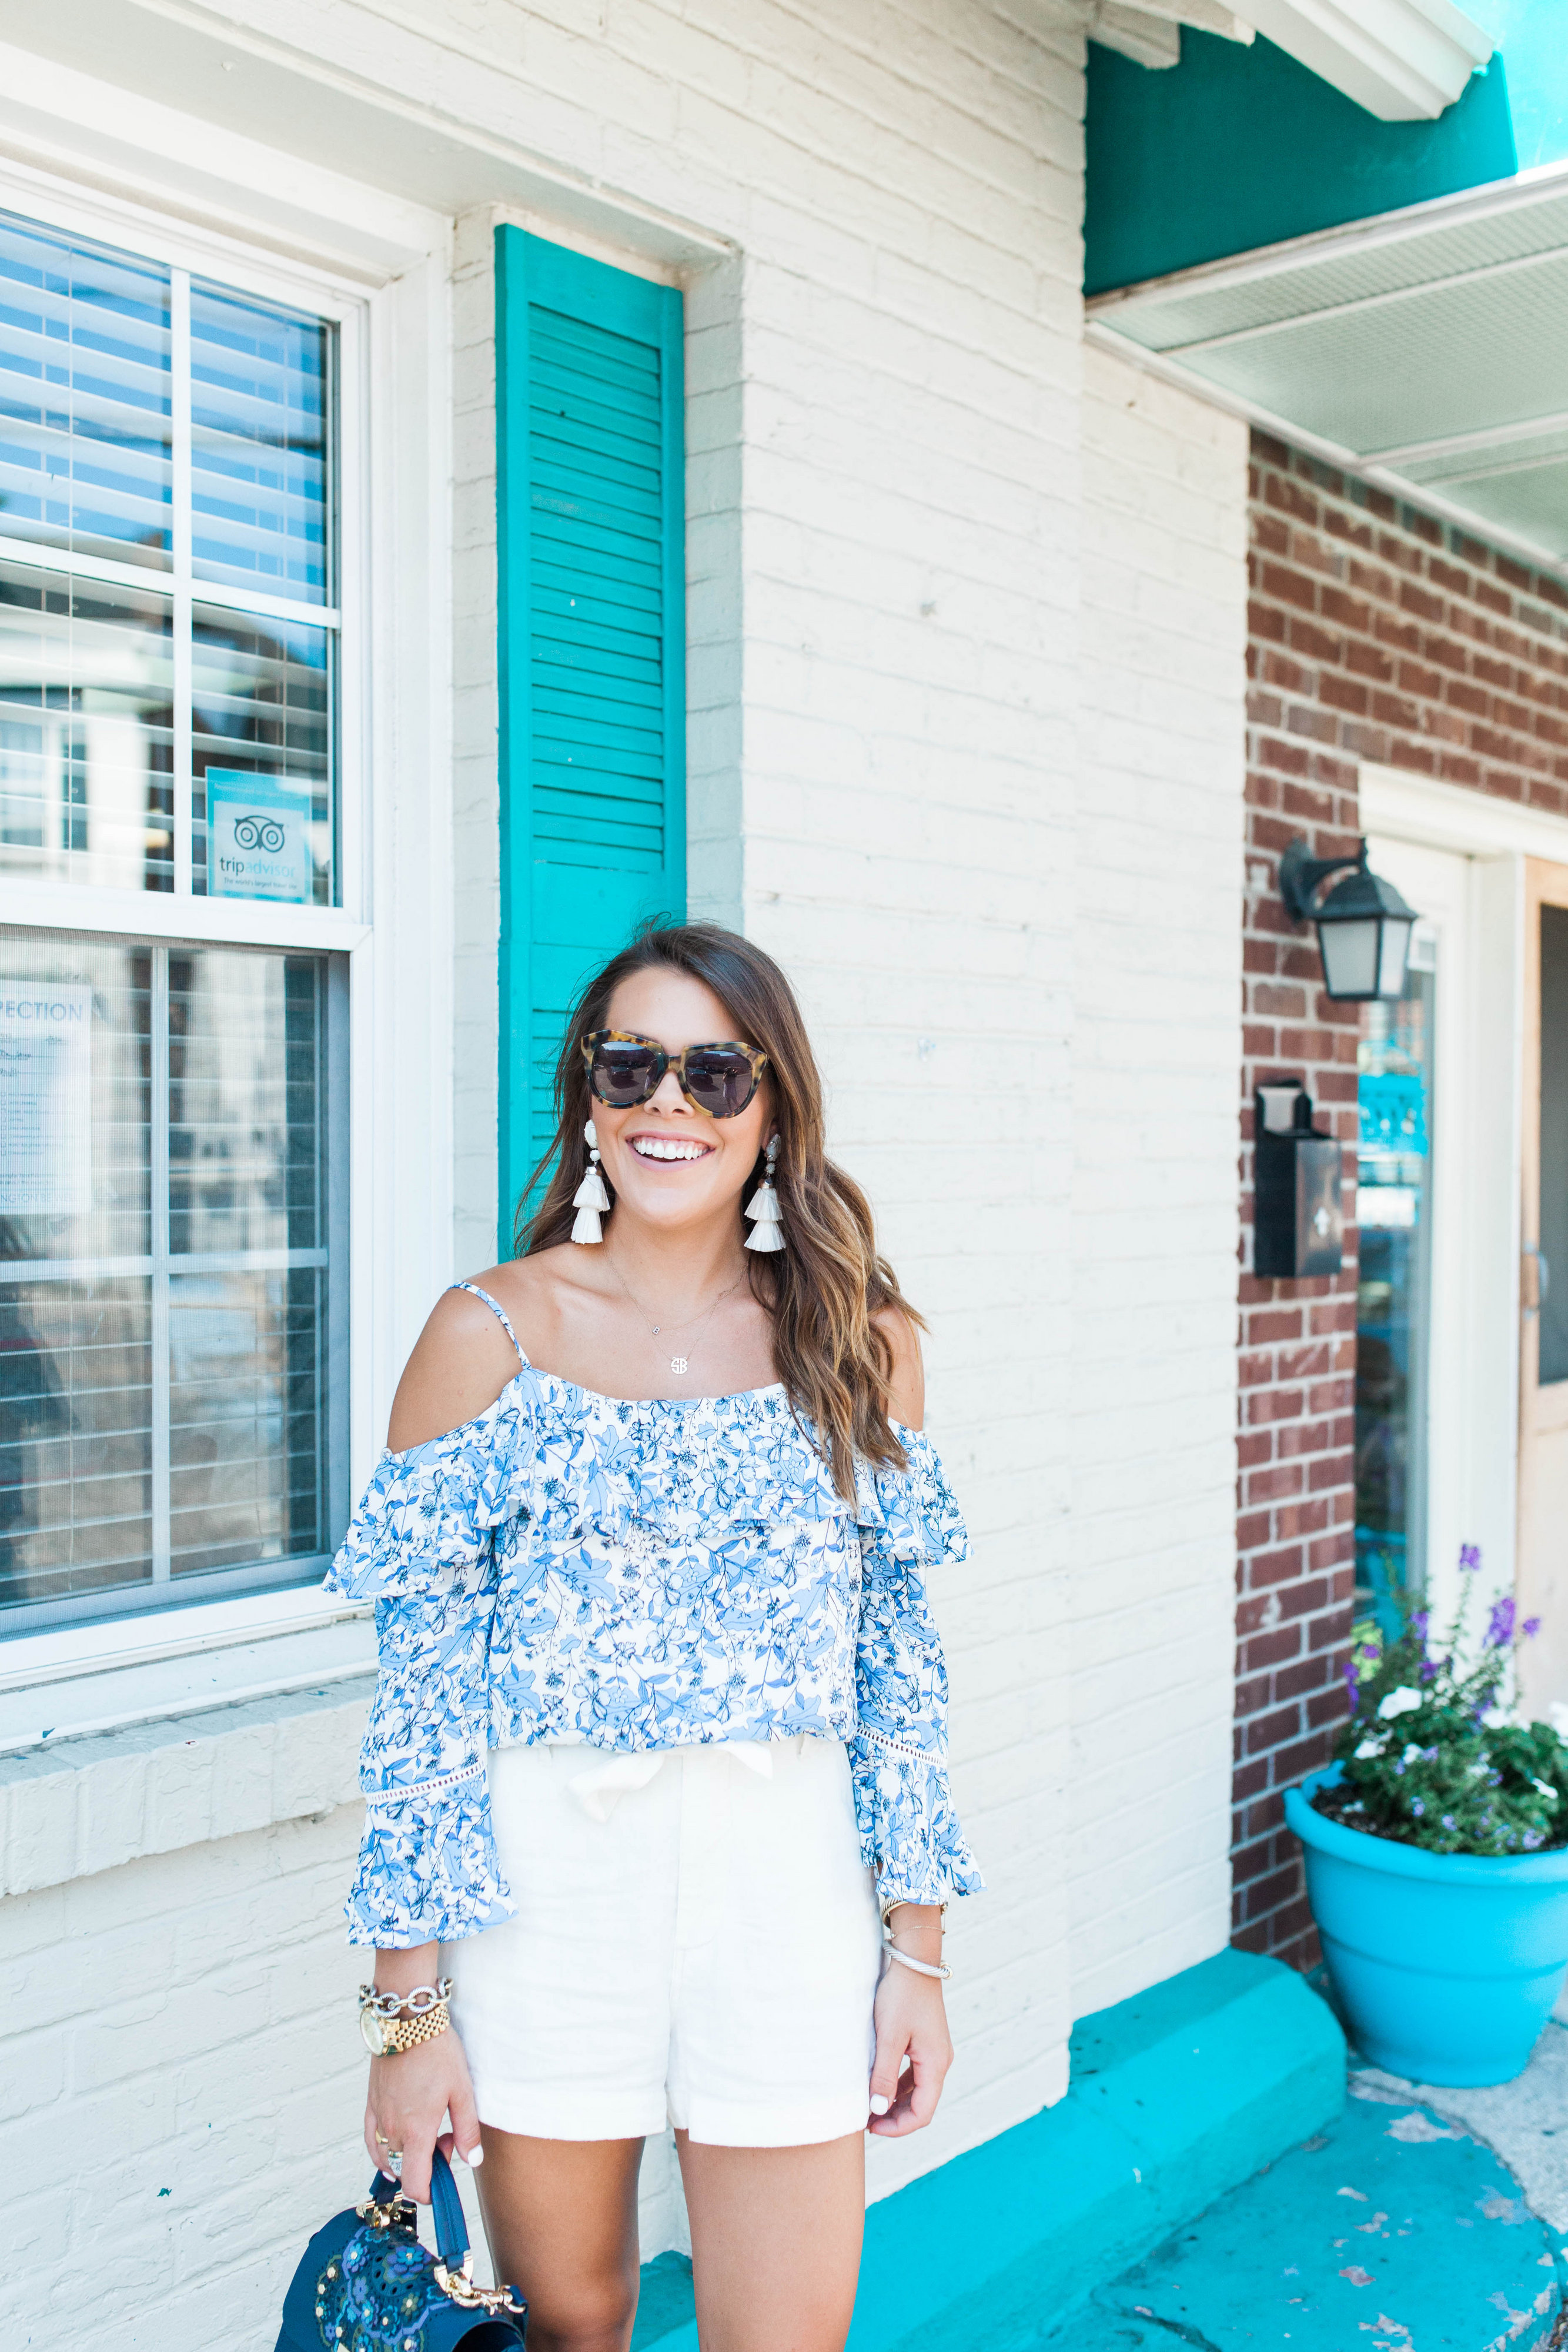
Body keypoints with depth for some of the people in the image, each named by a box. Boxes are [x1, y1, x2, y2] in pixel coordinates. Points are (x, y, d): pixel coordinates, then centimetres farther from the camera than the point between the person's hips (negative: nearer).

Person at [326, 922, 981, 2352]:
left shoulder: (861, 1343, 2)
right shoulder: (492, 1334, -4)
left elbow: (900, 1660, 6)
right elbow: (423, 1683, -4)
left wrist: (919, 1957, 5)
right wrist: (410, 2009, -5)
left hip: (786, 1891, 1)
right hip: (544, 1883, -1)